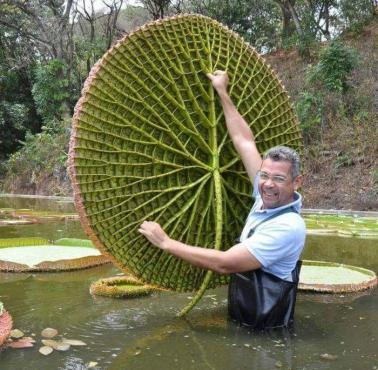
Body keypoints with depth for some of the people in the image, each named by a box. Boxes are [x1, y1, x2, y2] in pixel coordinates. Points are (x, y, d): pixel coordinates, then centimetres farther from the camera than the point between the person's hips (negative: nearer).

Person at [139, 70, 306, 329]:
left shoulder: (287, 227, -24)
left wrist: (166, 243, -21)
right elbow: (244, 141, 6)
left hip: (264, 328, -8)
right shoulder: (267, 199, -1)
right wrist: (222, 93, 13)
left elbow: (224, 263, -27)